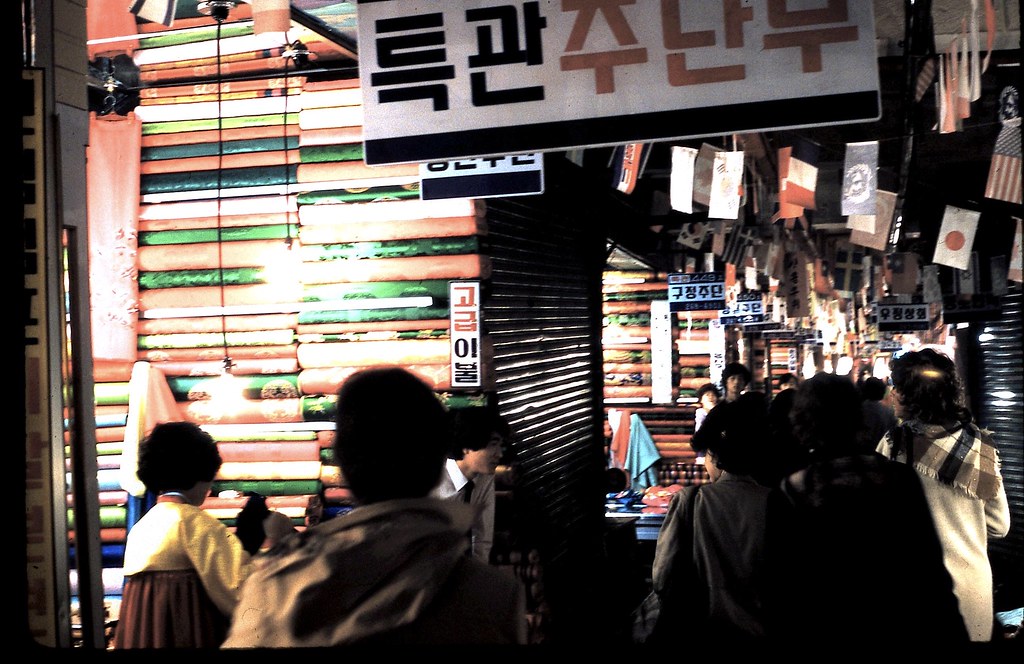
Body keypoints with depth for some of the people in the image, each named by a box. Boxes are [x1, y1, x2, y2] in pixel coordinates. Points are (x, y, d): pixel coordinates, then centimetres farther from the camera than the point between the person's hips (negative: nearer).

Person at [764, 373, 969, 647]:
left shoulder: (786, 495, -14)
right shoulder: (900, 478, -10)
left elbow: (781, 588, -9)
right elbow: (931, 569, -7)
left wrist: (781, 634, 3)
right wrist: (950, 635, 2)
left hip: (824, 631, -1)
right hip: (897, 627, 1)